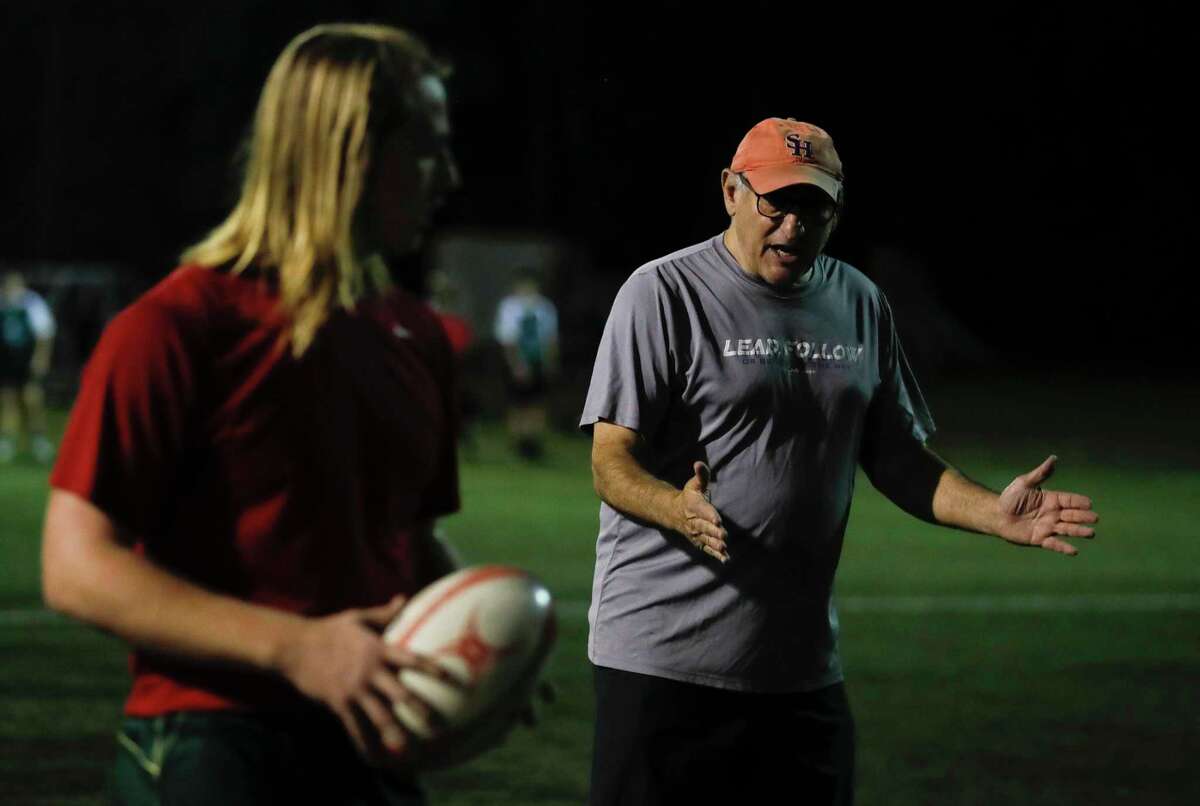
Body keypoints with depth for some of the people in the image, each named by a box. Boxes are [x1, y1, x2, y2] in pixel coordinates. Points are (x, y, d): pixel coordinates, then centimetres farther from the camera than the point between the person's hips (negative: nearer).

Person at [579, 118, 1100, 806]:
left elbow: (899, 460, 17)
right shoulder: (664, 292, -6)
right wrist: (681, 510, -32)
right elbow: (613, 462, -11)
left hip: (804, 665, 6)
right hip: (663, 662, -5)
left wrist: (994, 513, -1)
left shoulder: (861, 304, 12)